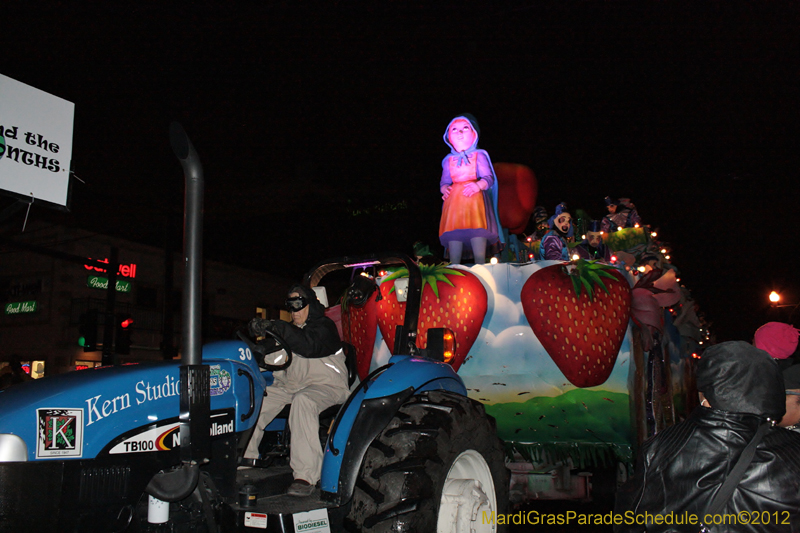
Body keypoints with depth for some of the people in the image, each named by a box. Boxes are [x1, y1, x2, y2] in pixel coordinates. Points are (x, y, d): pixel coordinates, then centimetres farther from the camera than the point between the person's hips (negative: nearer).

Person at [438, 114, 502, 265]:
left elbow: (489, 178, 2)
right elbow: (444, 181, 16)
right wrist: (444, 189, -7)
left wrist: (479, 185, -18)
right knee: (453, 236, -8)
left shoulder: (479, 156, 11)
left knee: (478, 234, -17)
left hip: (474, 198, -3)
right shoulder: (449, 160, 19)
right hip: (454, 202, 3)